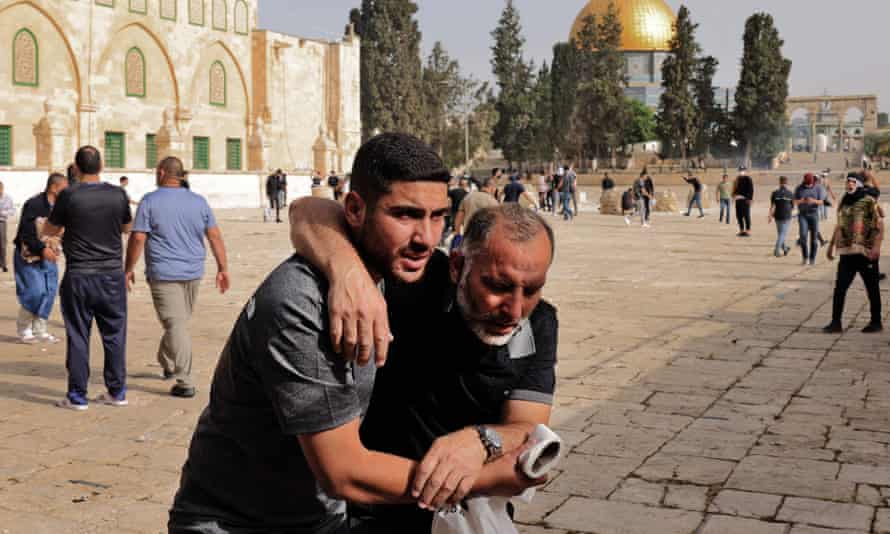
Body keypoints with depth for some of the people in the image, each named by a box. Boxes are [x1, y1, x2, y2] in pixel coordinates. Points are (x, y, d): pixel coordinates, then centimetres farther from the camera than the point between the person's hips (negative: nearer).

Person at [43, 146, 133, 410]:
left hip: (79, 276, -2)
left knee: (78, 337, 5)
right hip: (112, 274, 2)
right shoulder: (118, 194, -3)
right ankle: (117, 392, 16)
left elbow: (48, 230, 5)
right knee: (114, 334, 10)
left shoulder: (68, 196, -9)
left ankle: (77, 396, 9)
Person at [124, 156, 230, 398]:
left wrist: (129, 268, 1)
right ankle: (166, 364, 37)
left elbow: (138, 238, -9)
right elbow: (215, 236, 5)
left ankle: (185, 383, -9)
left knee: (176, 325, -6)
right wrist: (223, 268, 9)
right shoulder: (199, 202, 7)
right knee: (179, 321, 20)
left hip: (164, 274, -4)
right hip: (193, 272, 5)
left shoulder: (150, 201, -5)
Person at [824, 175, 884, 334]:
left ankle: (876, 322, 19)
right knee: (839, 288, -1)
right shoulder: (844, 202, 13)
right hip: (846, 253, 6)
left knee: (872, 289, 7)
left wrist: (876, 246, -23)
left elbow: (879, 224, -13)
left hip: (866, 252, -5)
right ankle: (836, 322, 3)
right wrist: (831, 245, 24)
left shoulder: (869, 201, -7)